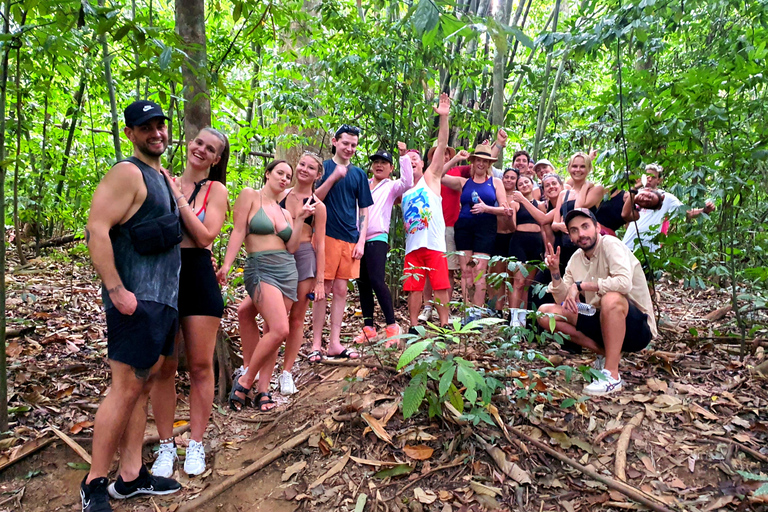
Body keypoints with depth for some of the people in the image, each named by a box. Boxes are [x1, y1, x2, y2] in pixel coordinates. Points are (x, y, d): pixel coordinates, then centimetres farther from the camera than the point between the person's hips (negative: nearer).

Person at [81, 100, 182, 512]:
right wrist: (117, 290, -22)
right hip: (137, 301, -9)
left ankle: (131, 477, 24)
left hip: (164, 299, 9)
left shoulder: (161, 177, 18)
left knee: (143, 387, 12)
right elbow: (97, 229, -19)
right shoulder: (128, 173, -10)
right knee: (125, 389, -4)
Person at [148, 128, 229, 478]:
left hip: (199, 279, -2)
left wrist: (178, 198, -10)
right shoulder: (163, 182, 9)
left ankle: (196, 445, 19)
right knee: (164, 367, 6)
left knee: (200, 366, 3)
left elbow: (205, 236, -11)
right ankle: (166, 446, 21)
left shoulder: (216, 190, 2)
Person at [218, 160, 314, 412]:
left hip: (288, 271, 7)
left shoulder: (285, 212, 17)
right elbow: (238, 231, -5)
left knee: (273, 331, 4)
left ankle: (263, 390, 11)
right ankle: (245, 381, 0)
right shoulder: (250, 195, 2)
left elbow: (291, 248, 9)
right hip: (260, 269, -6)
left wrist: (300, 219, 3)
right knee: (280, 330, -18)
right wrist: (226, 264, -12)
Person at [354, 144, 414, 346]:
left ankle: (392, 326, -9)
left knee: (377, 281, -16)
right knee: (363, 284, 7)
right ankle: (368, 328, 14)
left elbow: (407, 182, -13)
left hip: (377, 239, -6)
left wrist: (404, 155, -13)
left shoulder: (391, 186, 6)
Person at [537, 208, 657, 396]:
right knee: (545, 313, -4)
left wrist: (580, 285, -24)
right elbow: (564, 302, 3)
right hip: (604, 321, 7)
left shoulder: (610, 244, -15)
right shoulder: (576, 259, 5)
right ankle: (606, 353, 3)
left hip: (637, 327, -7)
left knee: (611, 298, -39)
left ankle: (612, 375, -23)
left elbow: (624, 282, -34)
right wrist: (555, 273, -12)